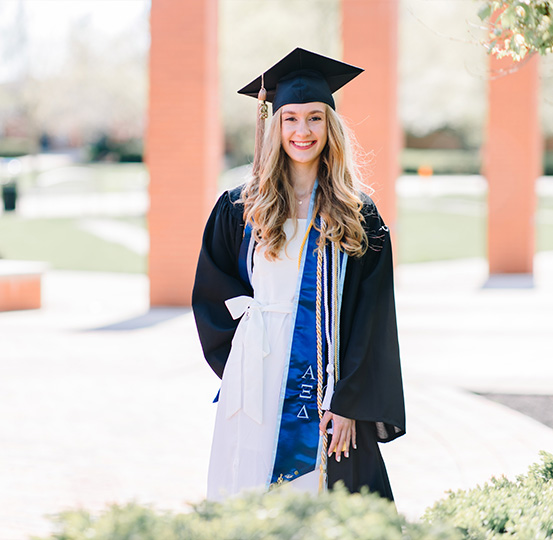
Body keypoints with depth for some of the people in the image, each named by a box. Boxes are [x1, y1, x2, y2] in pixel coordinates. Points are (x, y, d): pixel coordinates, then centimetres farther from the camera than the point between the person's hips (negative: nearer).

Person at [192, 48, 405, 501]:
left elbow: (371, 321, -1)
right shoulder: (241, 208, 7)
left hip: (328, 388, 0)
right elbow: (210, 291, 13)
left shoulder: (360, 219, 4)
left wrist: (349, 403, -8)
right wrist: (249, 318, -3)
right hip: (258, 390, 1)